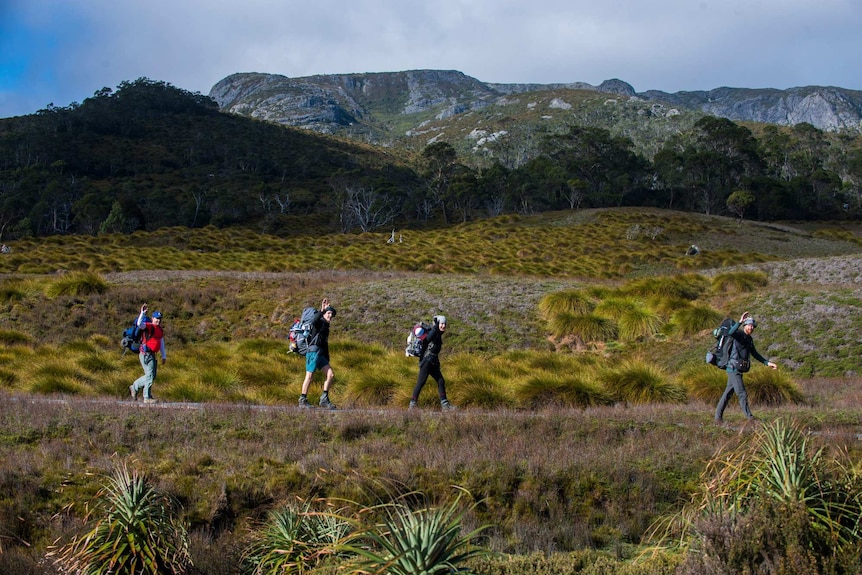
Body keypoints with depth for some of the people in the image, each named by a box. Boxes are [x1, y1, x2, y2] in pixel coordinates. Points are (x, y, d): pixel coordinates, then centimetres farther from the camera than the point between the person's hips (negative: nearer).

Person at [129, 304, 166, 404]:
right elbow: (139, 324, -30)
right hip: (145, 353, -9)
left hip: (152, 354, 9)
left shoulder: (160, 330, 18)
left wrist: (164, 356, 23)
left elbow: (161, 343, 24)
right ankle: (147, 397, -3)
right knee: (150, 375, -9)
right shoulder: (148, 326, -9)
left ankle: (134, 387, 28)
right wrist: (142, 313, -39)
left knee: (153, 375, 14)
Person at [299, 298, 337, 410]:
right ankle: (303, 400, -3)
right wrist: (321, 310, -36)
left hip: (321, 354, 9)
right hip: (313, 351, -9)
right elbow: (314, 322, -27)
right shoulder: (319, 322, 0)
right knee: (309, 376, -8)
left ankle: (324, 400, 2)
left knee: (331, 375, 0)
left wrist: (327, 361, 25)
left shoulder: (326, 327, 25)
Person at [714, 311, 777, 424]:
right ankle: (749, 417, -6)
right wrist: (740, 322, -46)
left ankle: (718, 416, 16)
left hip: (738, 370, 9)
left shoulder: (749, 339, 16)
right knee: (742, 394, -9)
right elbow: (730, 333, -36)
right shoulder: (739, 334, -11)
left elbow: (755, 354, 24)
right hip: (733, 369, -9)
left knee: (728, 393, 12)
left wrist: (768, 363, 18)